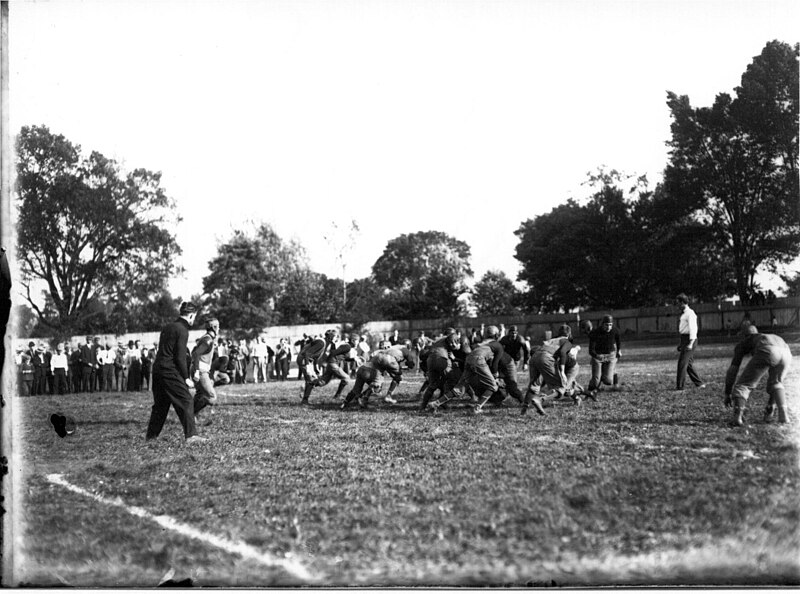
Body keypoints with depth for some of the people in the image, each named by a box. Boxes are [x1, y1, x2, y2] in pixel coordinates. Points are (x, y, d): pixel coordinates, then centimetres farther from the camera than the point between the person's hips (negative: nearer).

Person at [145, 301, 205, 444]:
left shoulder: (168, 327, 16)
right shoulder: (182, 330, -10)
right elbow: (180, 357, -14)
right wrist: (186, 378, -8)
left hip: (157, 368, 9)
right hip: (170, 371, -9)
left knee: (160, 403, 18)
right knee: (186, 401, -8)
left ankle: (151, 435, 25)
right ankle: (191, 435, -15)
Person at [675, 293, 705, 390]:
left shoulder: (690, 313, -12)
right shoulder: (683, 314, 17)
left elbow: (693, 328, -20)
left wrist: (691, 343, -29)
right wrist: (681, 344, 24)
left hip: (689, 339, -10)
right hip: (684, 339, 10)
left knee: (682, 362, -9)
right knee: (688, 364, 12)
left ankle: (679, 386, -5)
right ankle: (699, 383, 18)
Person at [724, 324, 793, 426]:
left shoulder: (742, 344, 38)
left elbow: (732, 370, 31)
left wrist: (727, 394, 37)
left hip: (766, 353, -4)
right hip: (786, 352, 4)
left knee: (743, 384, 8)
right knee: (775, 382, 31)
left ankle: (738, 416, -15)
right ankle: (782, 413, 11)